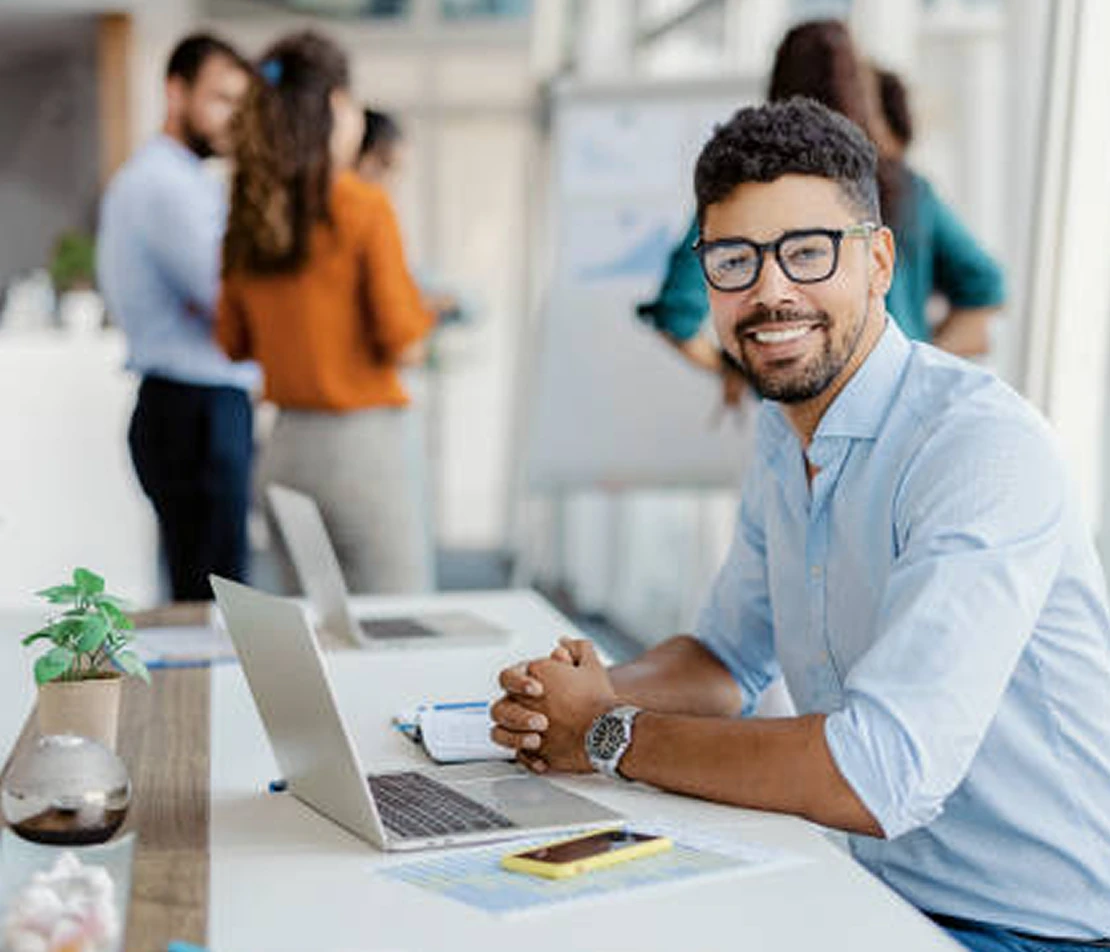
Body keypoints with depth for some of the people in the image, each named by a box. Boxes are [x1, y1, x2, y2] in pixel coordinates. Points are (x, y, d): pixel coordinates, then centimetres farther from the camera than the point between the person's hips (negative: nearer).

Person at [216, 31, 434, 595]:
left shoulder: (248, 213, 4)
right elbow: (401, 340, -13)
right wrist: (425, 307, 6)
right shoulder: (363, 209, -12)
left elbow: (232, 342, 10)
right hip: (363, 441, -6)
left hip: (286, 448, 7)